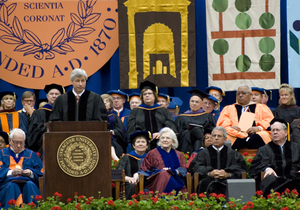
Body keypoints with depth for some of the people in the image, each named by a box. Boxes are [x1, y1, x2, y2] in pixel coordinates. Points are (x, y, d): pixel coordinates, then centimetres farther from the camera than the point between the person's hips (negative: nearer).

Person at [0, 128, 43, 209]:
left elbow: (40, 172, 13)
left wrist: (31, 173, -8)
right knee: (12, 186, -37)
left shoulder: (31, 155, 22)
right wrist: (11, 172, -14)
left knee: (30, 185, -35)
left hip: (26, 182, 1)